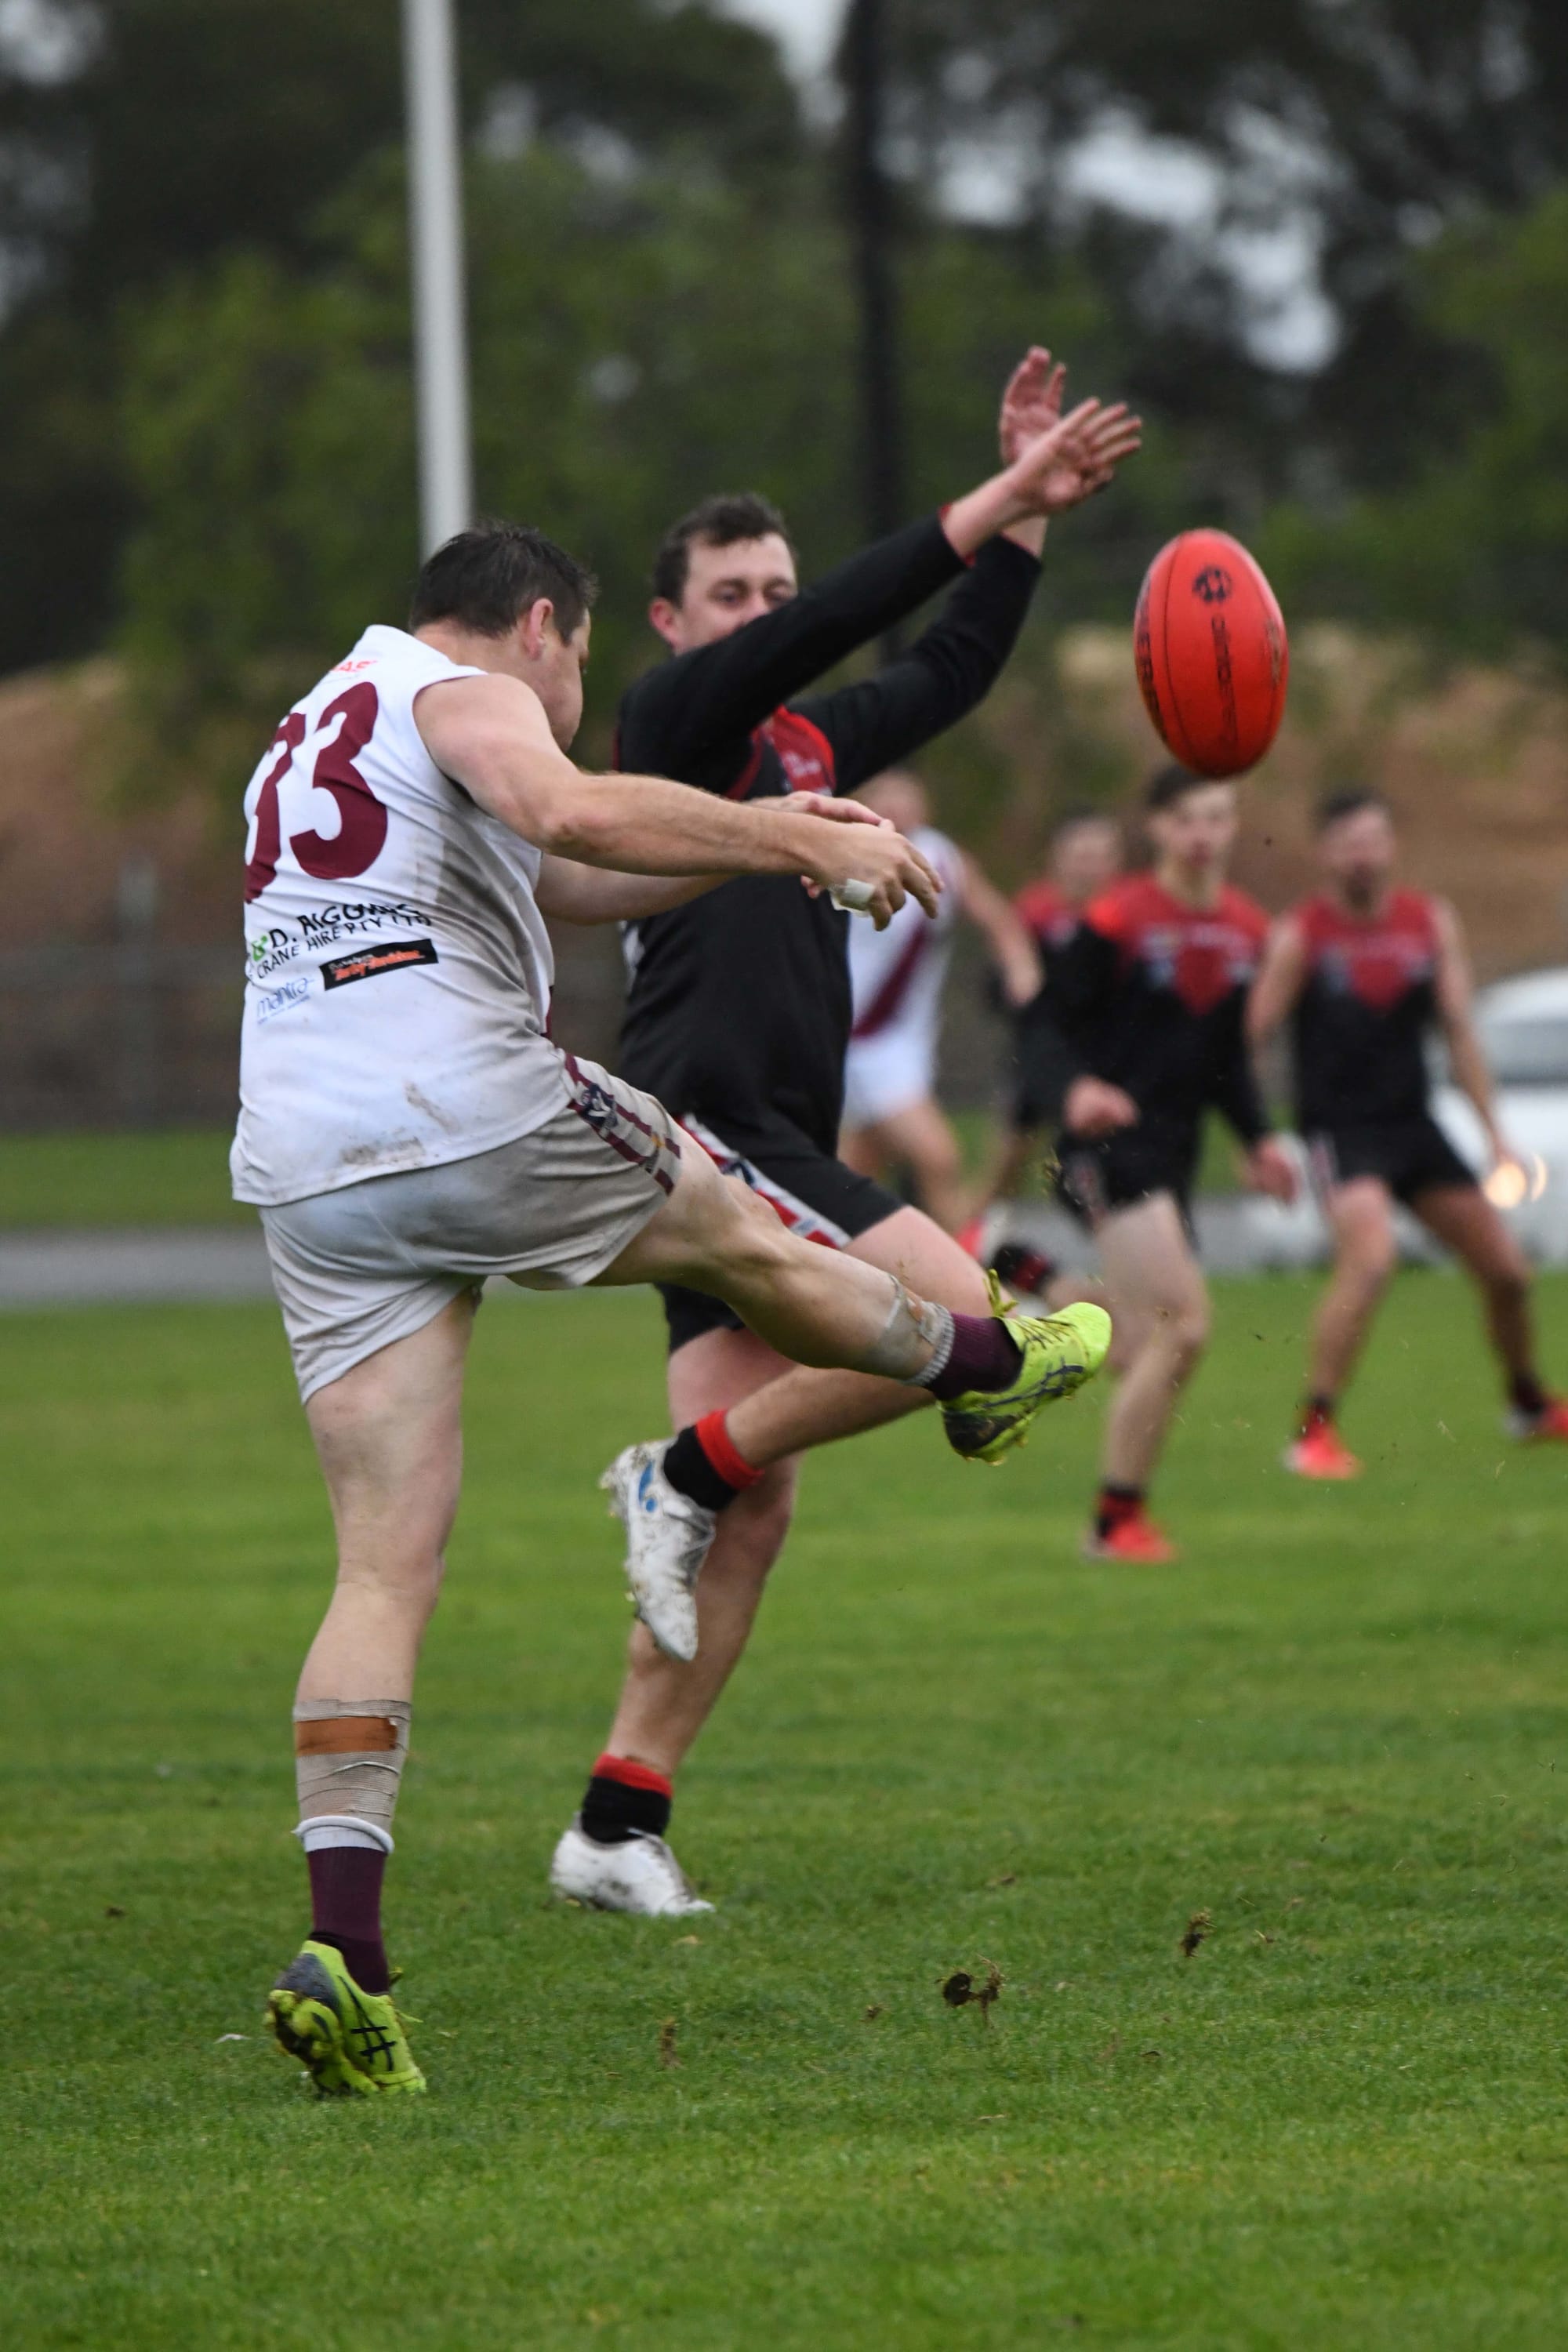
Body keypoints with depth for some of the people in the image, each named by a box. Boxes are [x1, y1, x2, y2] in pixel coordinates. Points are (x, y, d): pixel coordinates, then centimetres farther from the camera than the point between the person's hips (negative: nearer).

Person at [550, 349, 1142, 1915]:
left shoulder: (807, 740, 21)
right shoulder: (674, 720, -2)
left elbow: (951, 667, 25)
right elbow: (814, 637, -16)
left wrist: (1028, 514, 12)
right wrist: (995, 506, -18)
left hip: (762, 1151, 9)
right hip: (700, 1125, -9)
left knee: (752, 1514, 3)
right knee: (946, 1311, -21)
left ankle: (618, 1828, 3)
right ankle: (682, 1470, -7)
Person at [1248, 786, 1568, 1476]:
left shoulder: (1432, 923, 4)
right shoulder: (1299, 936, -10)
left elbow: (1458, 1031, 6)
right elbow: (1250, 1035, -12)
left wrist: (1494, 1132, 2)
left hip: (1413, 1126, 6)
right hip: (1340, 1129, -6)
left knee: (1506, 1270, 10)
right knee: (1370, 1258, -30)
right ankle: (1314, 1432, -23)